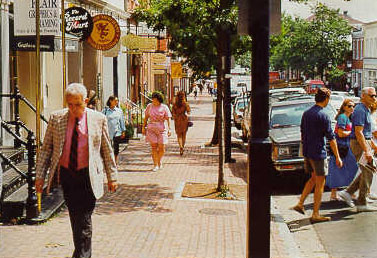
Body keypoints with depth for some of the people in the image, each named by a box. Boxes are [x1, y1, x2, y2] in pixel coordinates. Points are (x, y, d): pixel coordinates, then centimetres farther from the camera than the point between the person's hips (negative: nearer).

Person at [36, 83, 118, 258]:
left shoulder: (98, 119, -1)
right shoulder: (56, 118, 2)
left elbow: (107, 150, 5)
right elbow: (46, 148, 6)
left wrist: (112, 177, 5)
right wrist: (40, 176, 1)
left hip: (89, 176, -2)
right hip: (66, 175, 2)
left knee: (84, 219, -6)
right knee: (75, 218, 10)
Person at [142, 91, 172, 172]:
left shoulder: (164, 107, -1)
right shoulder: (149, 106, 4)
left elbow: (168, 119, -3)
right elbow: (146, 117, 12)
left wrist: (169, 129, -12)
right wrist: (143, 127, 9)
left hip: (161, 128, -1)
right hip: (151, 128, 1)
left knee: (161, 147, 0)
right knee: (153, 147, -2)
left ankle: (159, 161, 28)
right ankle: (155, 165, 4)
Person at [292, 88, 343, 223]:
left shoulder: (306, 113, 9)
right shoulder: (323, 116, -15)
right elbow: (331, 138, -15)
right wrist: (337, 157, -11)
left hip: (307, 152, 8)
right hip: (318, 152, -8)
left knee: (313, 179, 21)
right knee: (320, 183, 0)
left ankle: (300, 204, 16)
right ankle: (315, 215, 3)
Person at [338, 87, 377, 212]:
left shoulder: (366, 110, 16)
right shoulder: (360, 110, -17)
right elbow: (358, 132, -23)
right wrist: (366, 151, -25)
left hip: (365, 143, 10)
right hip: (360, 144, -10)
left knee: (367, 172, 13)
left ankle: (347, 192, 15)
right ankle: (362, 203, 2)